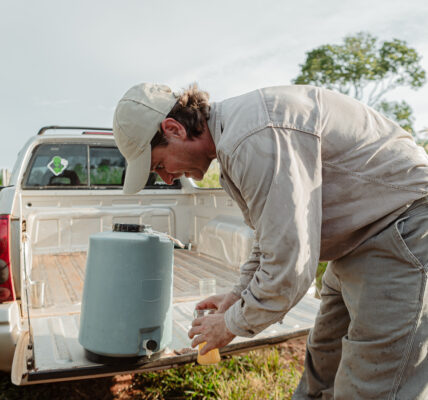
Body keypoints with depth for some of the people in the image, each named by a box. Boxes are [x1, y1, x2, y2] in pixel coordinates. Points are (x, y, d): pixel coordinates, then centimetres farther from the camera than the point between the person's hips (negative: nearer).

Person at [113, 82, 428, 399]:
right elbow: (275, 231, 18)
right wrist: (239, 294, 17)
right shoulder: (233, 133, 6)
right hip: (358, 238, 10)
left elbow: (289, 268, -28)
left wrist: (233, 324, -10)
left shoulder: (255, 136, -28)